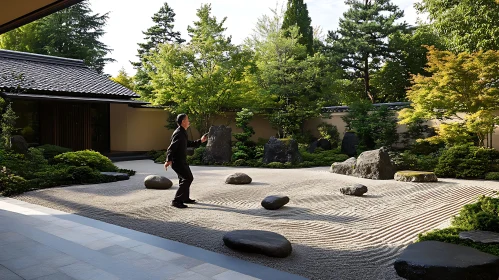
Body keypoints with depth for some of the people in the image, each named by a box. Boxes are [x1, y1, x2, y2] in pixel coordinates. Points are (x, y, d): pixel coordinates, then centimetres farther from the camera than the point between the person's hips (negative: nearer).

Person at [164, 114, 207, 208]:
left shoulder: (182, 133, 14)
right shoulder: (178, 133, -19)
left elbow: (188, 144, 25)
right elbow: (171, 147, -27)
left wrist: (200, 141, 20)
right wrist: (168, 160, -37)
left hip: (181, 161, 11)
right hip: (178, 161, -11)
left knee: (184, 178, 22)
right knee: (188, 178, -15)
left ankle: (185, 198, 39)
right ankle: (176, 201, -14)